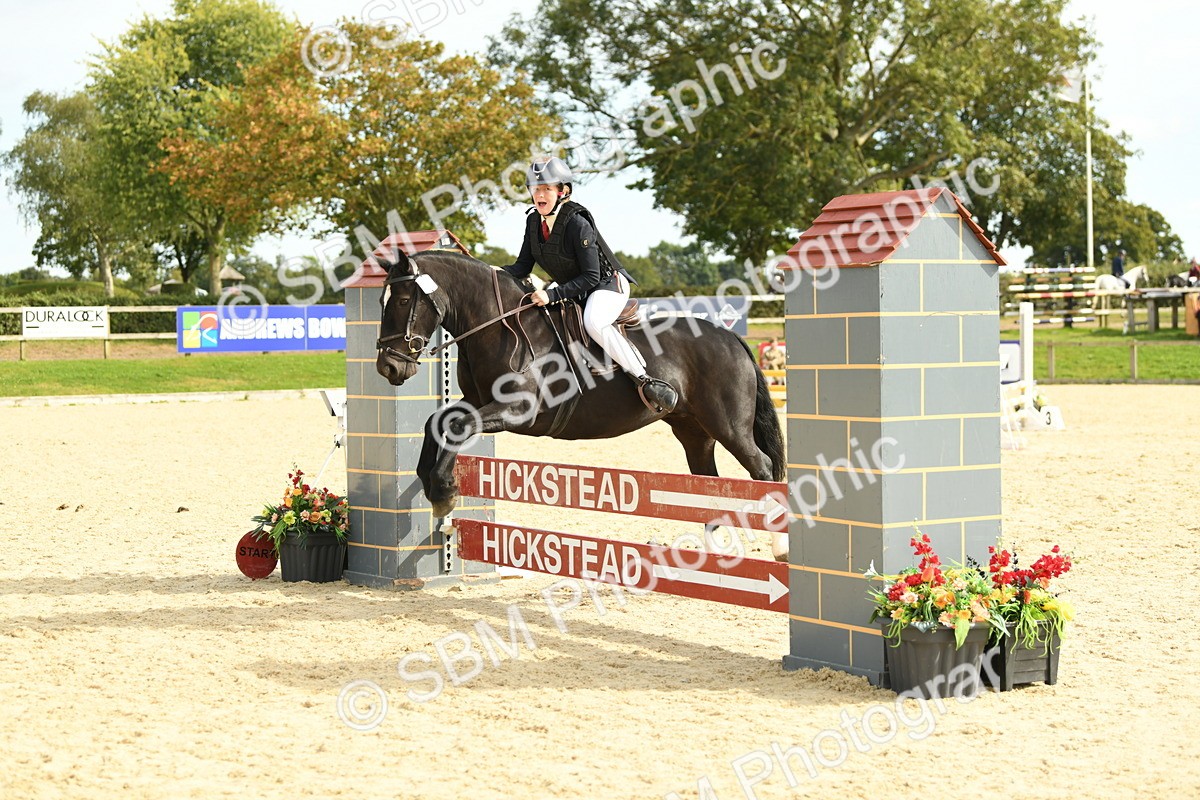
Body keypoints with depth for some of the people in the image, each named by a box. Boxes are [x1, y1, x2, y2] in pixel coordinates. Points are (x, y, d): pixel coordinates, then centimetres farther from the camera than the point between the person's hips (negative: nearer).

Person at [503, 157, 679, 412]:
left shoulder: (577, 223, -27)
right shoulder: (533, 221, -4)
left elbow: (591, 277, -27)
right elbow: (523, 267, -2)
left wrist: (552, 295, -35)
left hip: (608, 283, -9)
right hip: (571, 288, 9)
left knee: (593, 323, -37)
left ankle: (645, 379, -33)